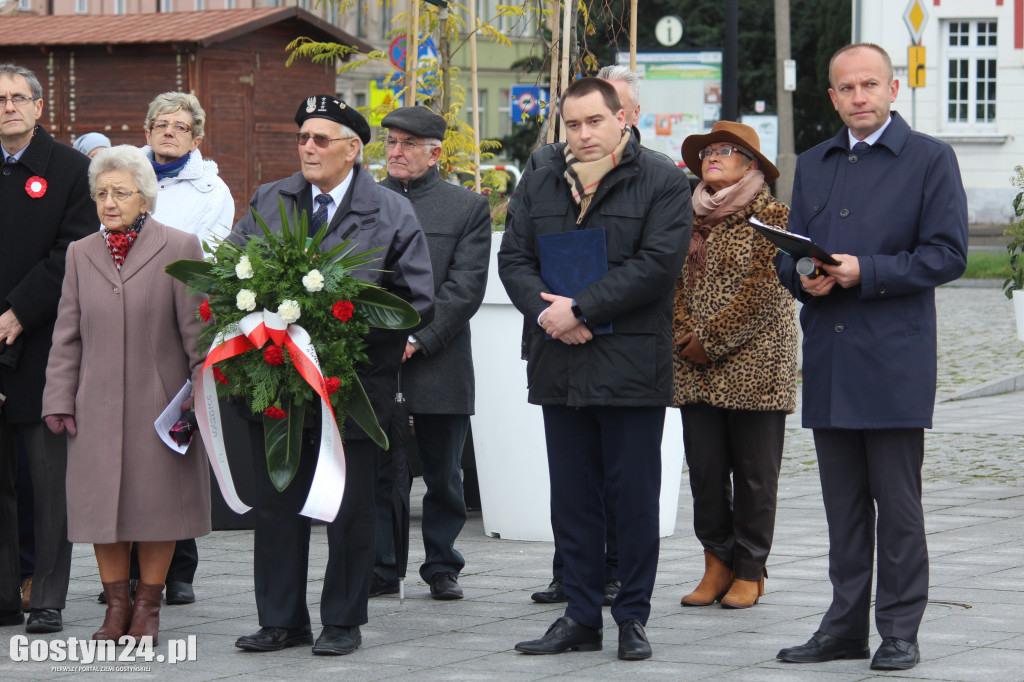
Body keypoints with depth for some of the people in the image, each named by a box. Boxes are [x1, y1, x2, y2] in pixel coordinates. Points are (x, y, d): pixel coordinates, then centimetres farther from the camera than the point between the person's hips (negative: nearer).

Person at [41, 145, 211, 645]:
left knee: (157, 503, 2)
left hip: (159, 405, -3)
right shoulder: (81, 254, 10)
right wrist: (59, 400, 4)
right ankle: (116, 605, 14)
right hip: (97, 407, 3)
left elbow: (197, 330, -1)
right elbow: (67, 336, 11)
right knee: (101, 504, 3)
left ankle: (148, 605, 14)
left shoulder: (179, 249, -1)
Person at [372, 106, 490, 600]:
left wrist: (417, 339, -14)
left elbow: (466, 287, -4)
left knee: (443, 476, 7)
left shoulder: (468, 208, 4)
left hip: (438, 363, -1)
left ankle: (442, 568, 18)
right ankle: (379, 568, 9)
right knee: (373, 471, 1)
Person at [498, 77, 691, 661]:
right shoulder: (541, 186, 15)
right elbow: (514, 258, 10)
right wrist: (544, 310, -10)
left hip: (631, 367, -5)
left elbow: (658, 261, -13)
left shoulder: (662, 183, -2)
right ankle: (582, 617, 15)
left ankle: (633, 618, 9)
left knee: (634, 498, 0)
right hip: (559, 367, 5)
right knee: (571, 498, 8)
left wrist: (581, 308, -16)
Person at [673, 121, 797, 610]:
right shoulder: (690, 219, 14)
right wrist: (684, 336, -6)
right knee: (705, 470, 3)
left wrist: (711, 341, -13)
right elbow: (673, 281, 12)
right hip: (695, 370, 5)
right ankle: (717, 564, 13)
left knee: (754, 473, 0)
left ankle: (750, 572, 9)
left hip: (754, 367, -5)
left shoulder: (772, 216, -3)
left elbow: (766, 290, -11)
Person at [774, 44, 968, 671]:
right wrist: (804, 278, -4)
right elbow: (790, 255, 20)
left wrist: (866, 272, -16)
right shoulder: (813, 166, 18)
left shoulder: (930, 159, 1)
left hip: (895, 359, -5)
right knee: (843, 501, 9)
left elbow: (947, 254, -7)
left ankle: (900, 631, 3)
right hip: (827, 360, 5)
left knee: (897, 502, -3)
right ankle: (846, 625, 15)